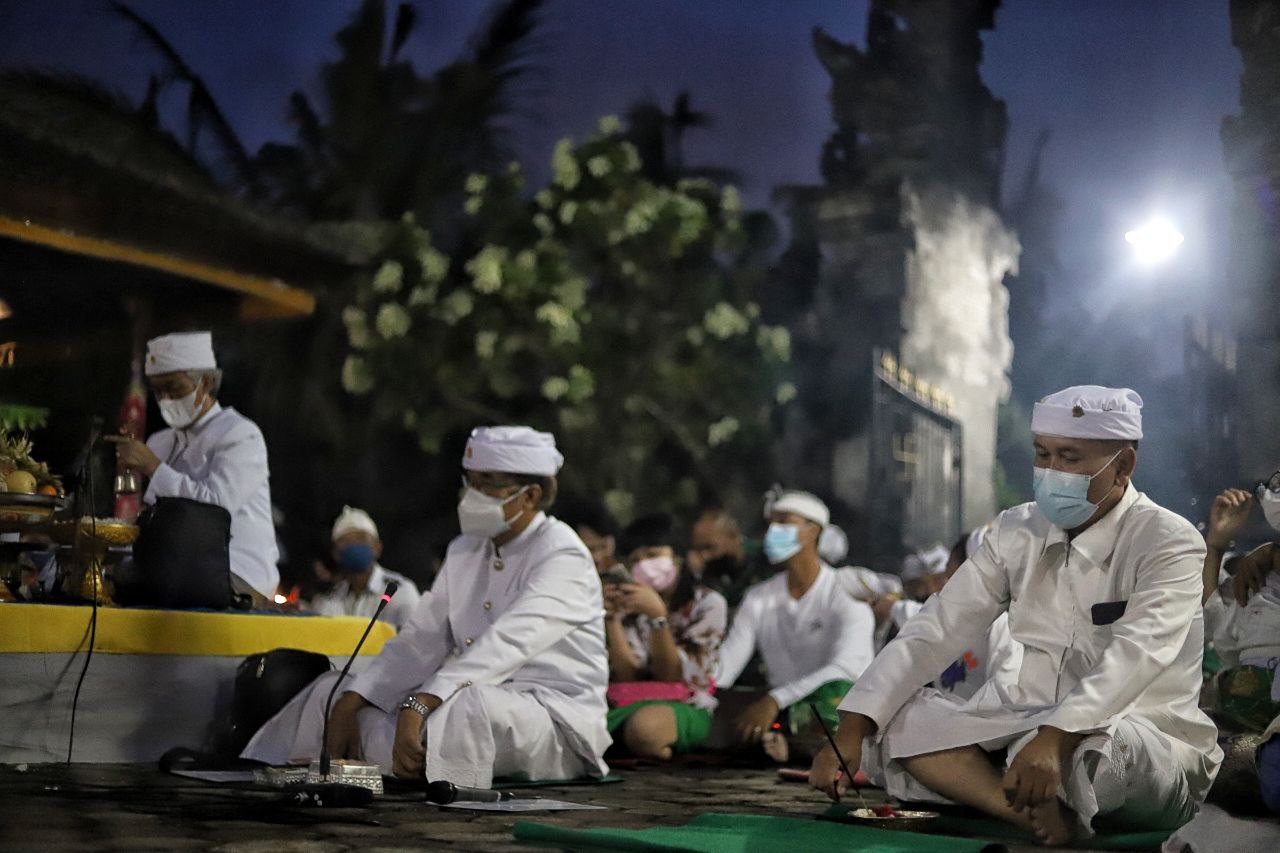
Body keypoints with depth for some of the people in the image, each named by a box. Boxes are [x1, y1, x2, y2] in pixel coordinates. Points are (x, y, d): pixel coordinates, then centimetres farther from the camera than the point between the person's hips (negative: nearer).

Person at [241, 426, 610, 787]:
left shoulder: (562, 555, -12)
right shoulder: (465, 552, 15)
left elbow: (504, 645, -27)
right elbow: (419, 640, 8)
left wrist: (419, 706, -38)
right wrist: (349, 703, -7)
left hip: (558, 723, -8)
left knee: (467, 703, -41)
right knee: (332, 691, 6)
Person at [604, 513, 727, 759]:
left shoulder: (708, 603, 1)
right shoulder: (632, 605, 12)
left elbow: (672, 675, -9)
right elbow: (627, 676, -1)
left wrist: (657, 615, -21)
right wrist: (612, 617, -11)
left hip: (686, 709, -4)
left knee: (643, 725, -39)